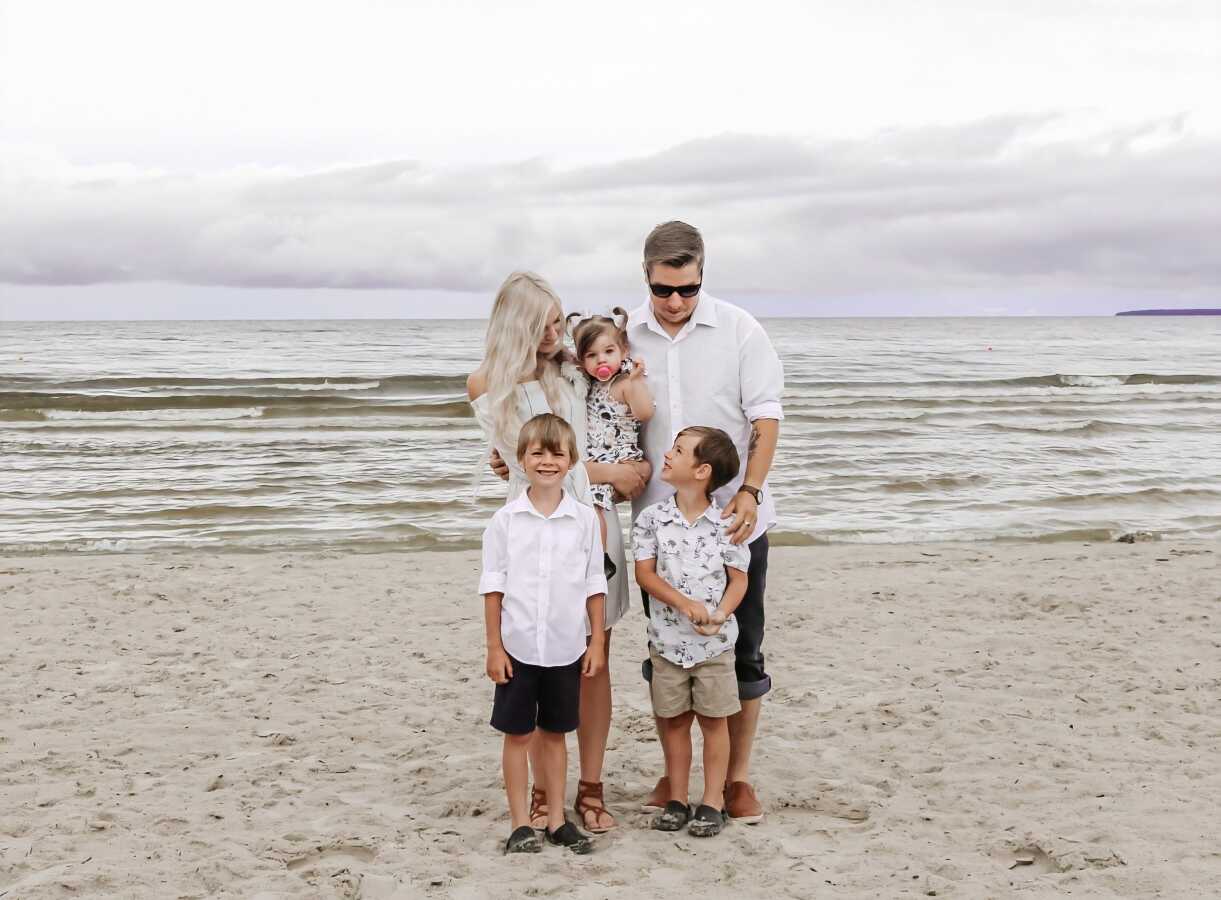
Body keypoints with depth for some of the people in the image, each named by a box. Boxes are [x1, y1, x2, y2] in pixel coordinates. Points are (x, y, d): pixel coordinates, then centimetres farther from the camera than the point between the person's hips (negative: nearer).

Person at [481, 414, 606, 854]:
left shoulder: (584, 519, 0)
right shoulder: (506, 519, -4)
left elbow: (594, 586, 5)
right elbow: (493, 586, -2)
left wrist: (597, 644, 3)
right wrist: (494, 647, -4)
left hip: (566, 648, 1)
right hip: (518, 647, -1)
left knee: (554, 733, 12)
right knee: (517, 734, 5)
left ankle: (556, 819, 21)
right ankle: (520, 824, 13)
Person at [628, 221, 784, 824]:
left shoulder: (739, 331, -5)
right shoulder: (626, 335, 1)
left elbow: (765, 418, -6)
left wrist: (749, 492, -18)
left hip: (732, 519, -2)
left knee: (741, 653, 5)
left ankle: (737, 777, 17)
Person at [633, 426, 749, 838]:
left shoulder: (724, 523, -6)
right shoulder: (652, 518, -2)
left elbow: (739, 578, -3)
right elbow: (645, 573, -7)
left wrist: (719, 615, -20)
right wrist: (687, 605, -19)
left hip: (714, 642, -2)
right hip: (667, 639, 2)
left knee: (713, 720, 6)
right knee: (674, 720, 10)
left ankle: (712, 801, 15)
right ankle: (677, 799, 21)